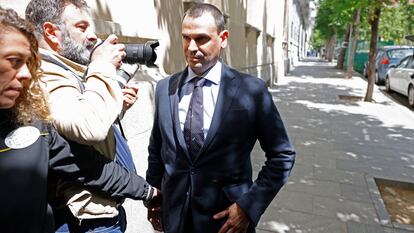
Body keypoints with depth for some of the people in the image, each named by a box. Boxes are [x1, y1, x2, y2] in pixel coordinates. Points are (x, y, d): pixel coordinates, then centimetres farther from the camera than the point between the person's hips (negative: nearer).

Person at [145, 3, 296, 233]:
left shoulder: (251, 89, -13)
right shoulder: (165, 88, -3)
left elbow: (283, 155, -7)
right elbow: (156, 149, 7)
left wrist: (250, 205, -13)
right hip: (174, 214, 3)